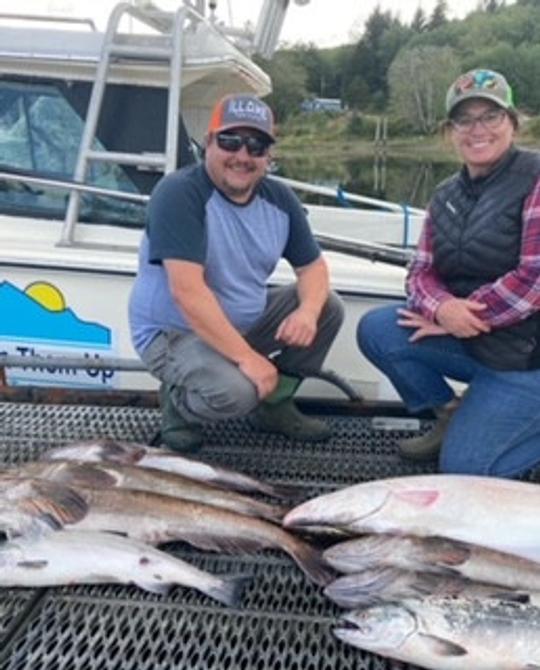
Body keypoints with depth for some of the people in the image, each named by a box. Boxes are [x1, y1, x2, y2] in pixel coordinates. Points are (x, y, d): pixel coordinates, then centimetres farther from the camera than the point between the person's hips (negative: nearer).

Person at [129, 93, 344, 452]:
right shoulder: (180, 193, -23)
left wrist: (307, 311, -19)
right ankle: (179, 404, 2)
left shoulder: (279, 198, -1)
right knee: (235, 391, -33)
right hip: (173, 331, -7)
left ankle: (275, 403, 10)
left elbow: (313, 265, 5)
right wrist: (246, 356, -31)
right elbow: (187, 291, -31)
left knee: (328, 307, -3)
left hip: (245, 320, 8)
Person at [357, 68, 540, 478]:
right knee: (375, 330, -10)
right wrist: (442, 308, -19)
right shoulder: (447, 196, 7)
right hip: (468, 338, 7)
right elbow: (421, 271, 6)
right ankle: (451, 414, 9)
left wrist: (457, 318, -16)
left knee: (464, 470, -12)